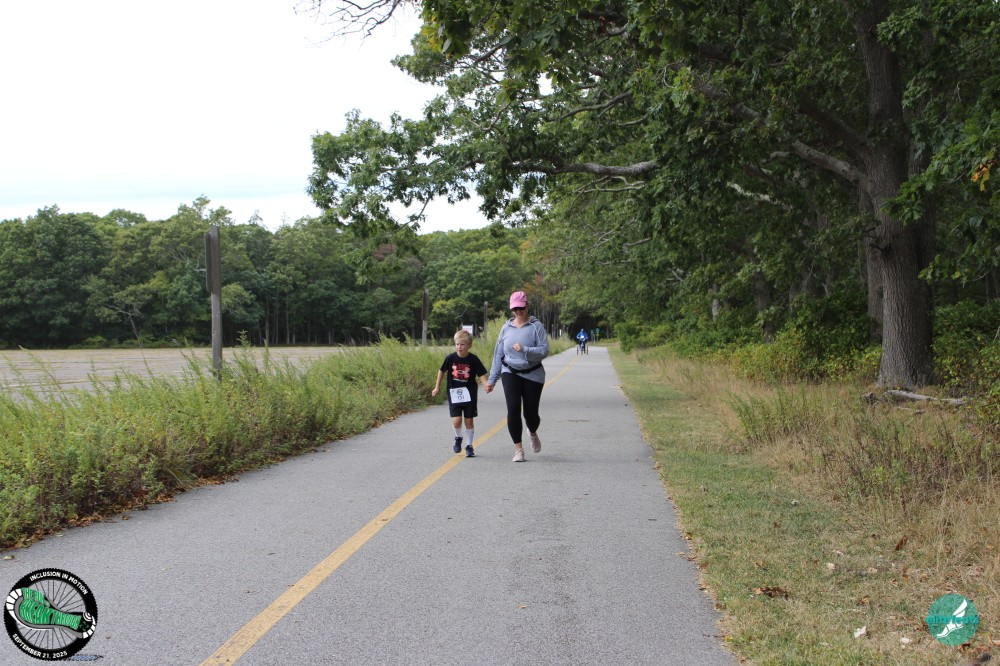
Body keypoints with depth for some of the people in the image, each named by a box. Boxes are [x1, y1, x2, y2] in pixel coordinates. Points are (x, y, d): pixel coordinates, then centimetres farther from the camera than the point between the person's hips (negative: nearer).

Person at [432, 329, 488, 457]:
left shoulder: (473, 359, -10)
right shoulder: (450, 358, -7)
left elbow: (481, 374, -5)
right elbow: (442, 371, 7)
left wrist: (485, 384, -24)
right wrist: (437, 387, 11)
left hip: (469, 394, 0)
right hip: (454, 394, 0)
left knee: (469, 421, 6)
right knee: (456, 421, -9)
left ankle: (469, 446, 21)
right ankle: (458, 438, 22)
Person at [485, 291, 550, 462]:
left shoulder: (536, 326, -5)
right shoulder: (506, 328, 5)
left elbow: (544, 350, -13)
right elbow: (498, 354, 10)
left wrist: (525, 350, -28)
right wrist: (492, 379, 10)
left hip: (532, 375, -2)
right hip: (510, 373, 2)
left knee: (531, 413, 3)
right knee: (513, 409, -13)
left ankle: (533, 433, 40)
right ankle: (518, 449, -3)